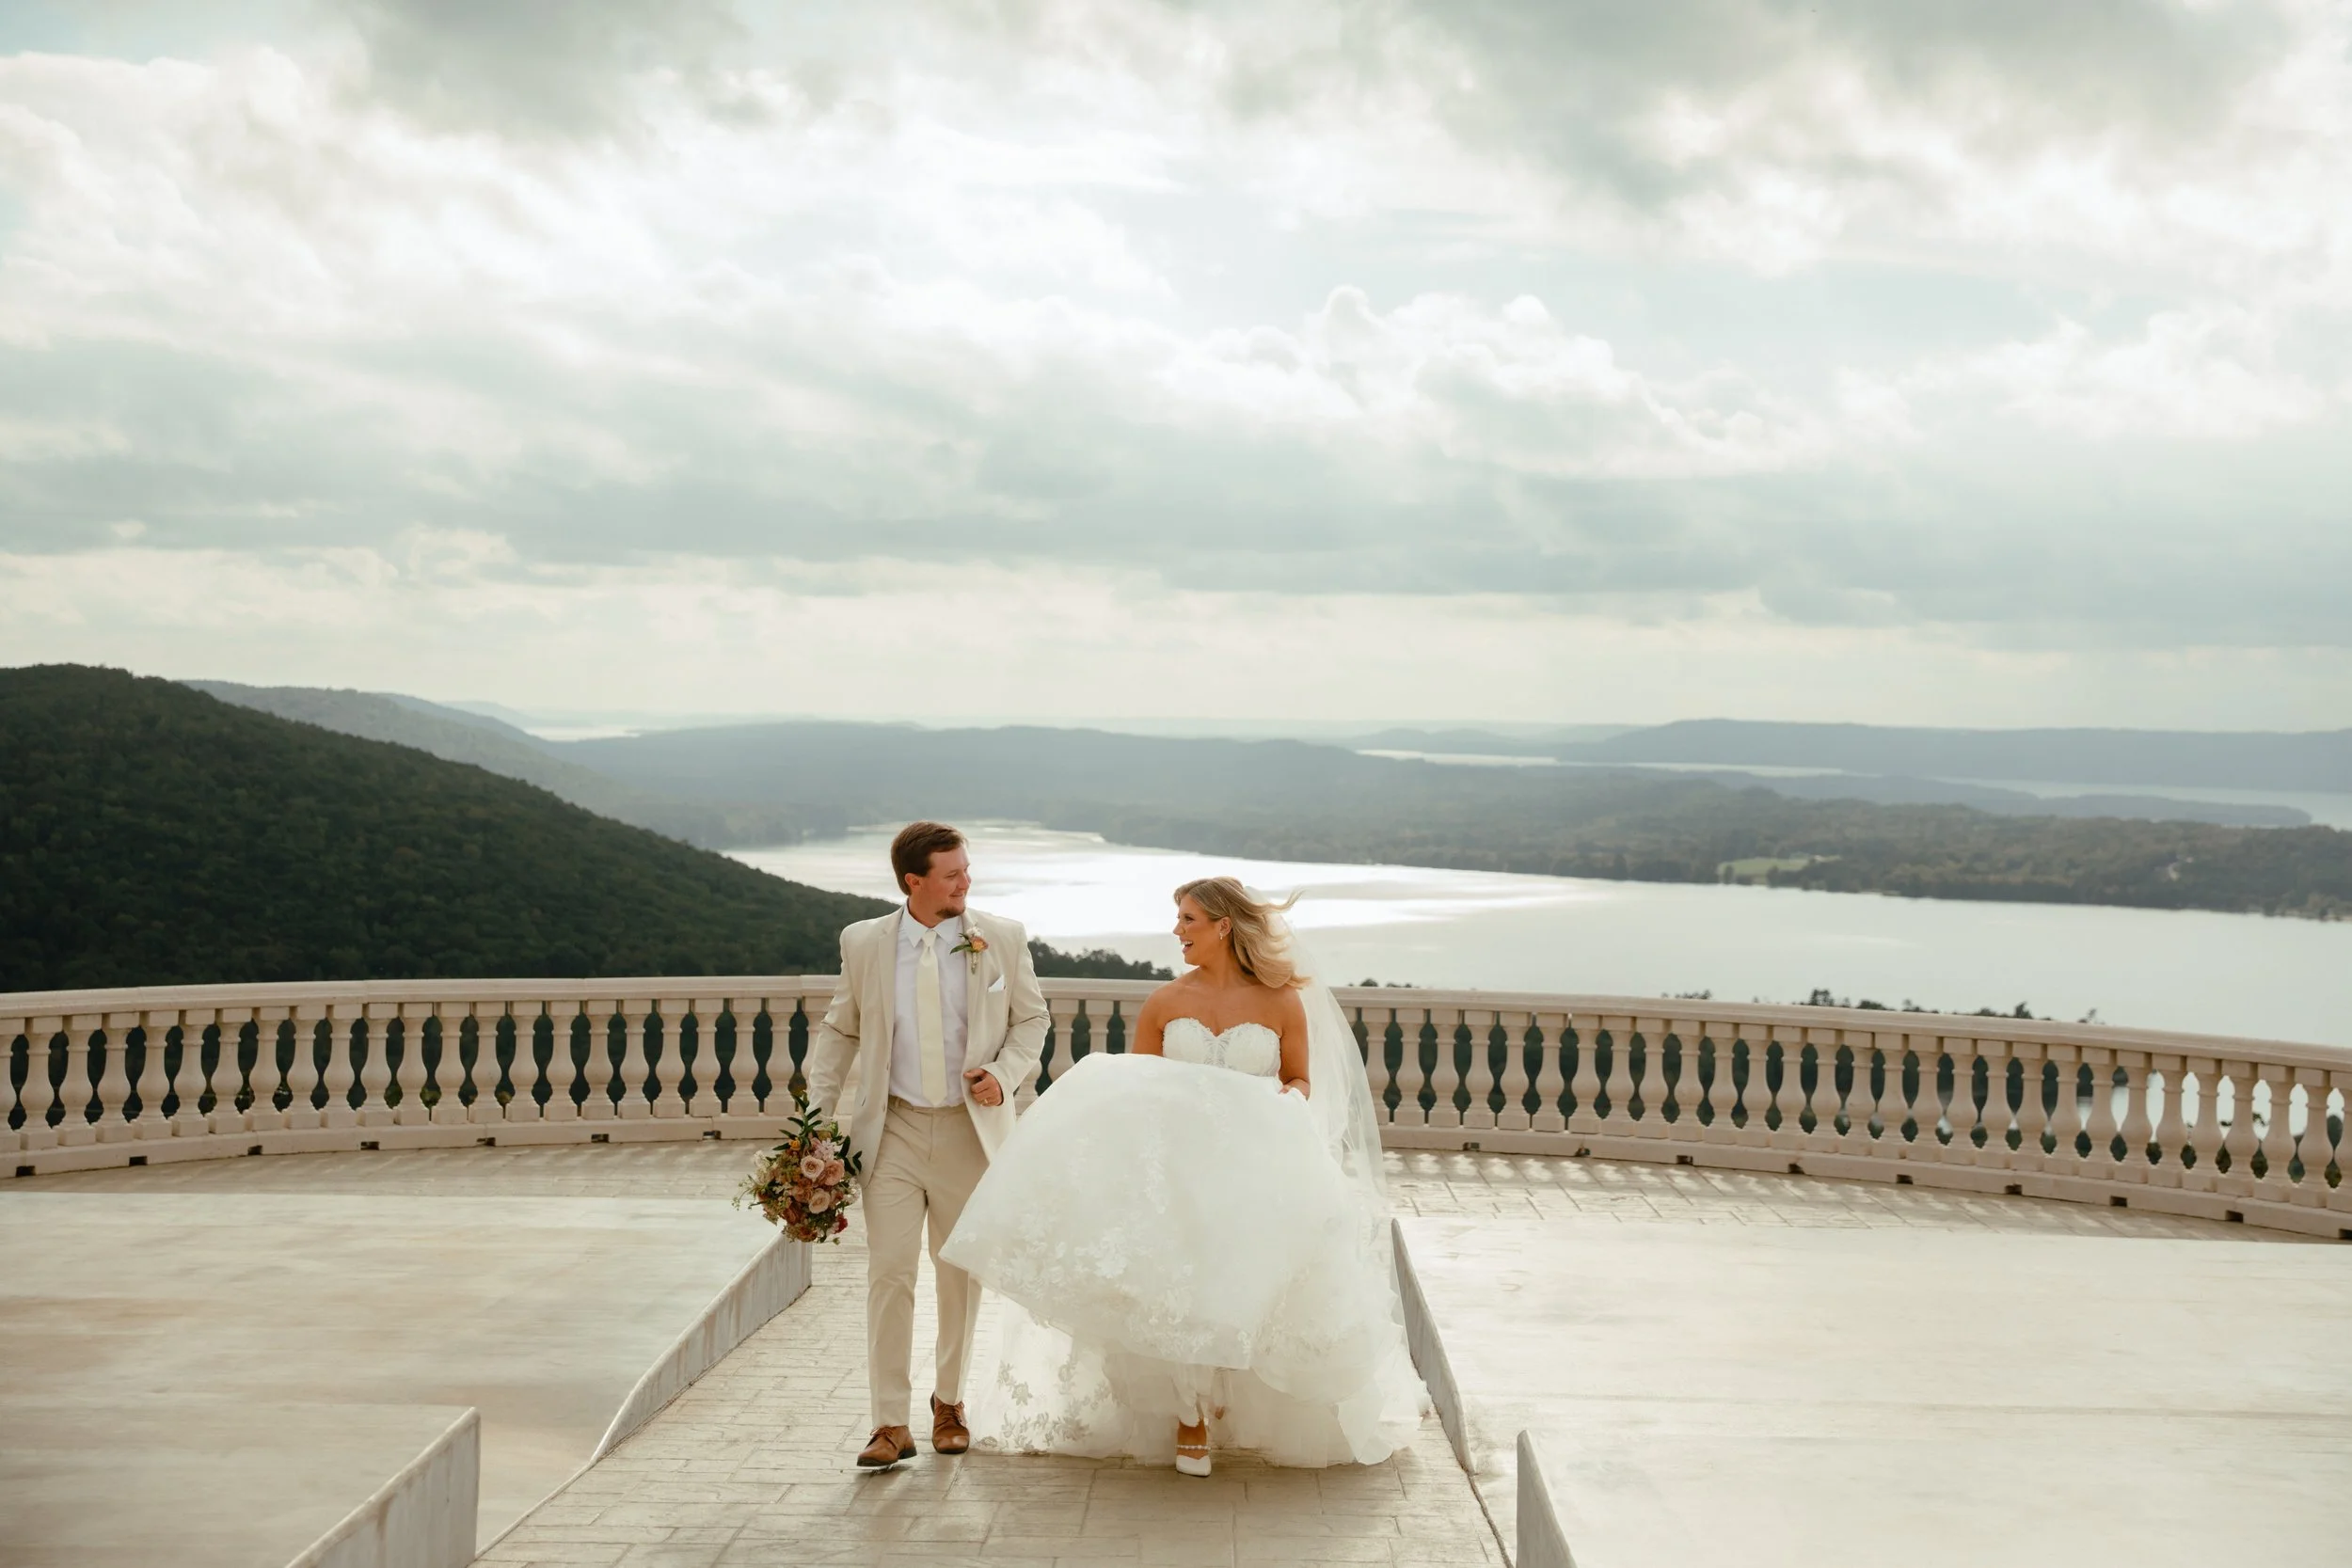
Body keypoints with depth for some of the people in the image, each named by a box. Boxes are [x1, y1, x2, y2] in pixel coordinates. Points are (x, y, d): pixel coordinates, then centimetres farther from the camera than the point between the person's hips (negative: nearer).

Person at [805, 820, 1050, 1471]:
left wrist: (1005, 1074, -10)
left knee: (962, 1276, 11)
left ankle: (949, 1401, 30)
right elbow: (838, 1033, 9)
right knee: (889, 1274, -7)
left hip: (971, 1130, 1)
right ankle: (891, 1423, 2)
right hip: (893, 1130, 0)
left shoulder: (1003, 938, -1)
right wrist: (818, 1121, 2)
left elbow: (1031, 1018, 9)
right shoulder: (863, 943, 0)